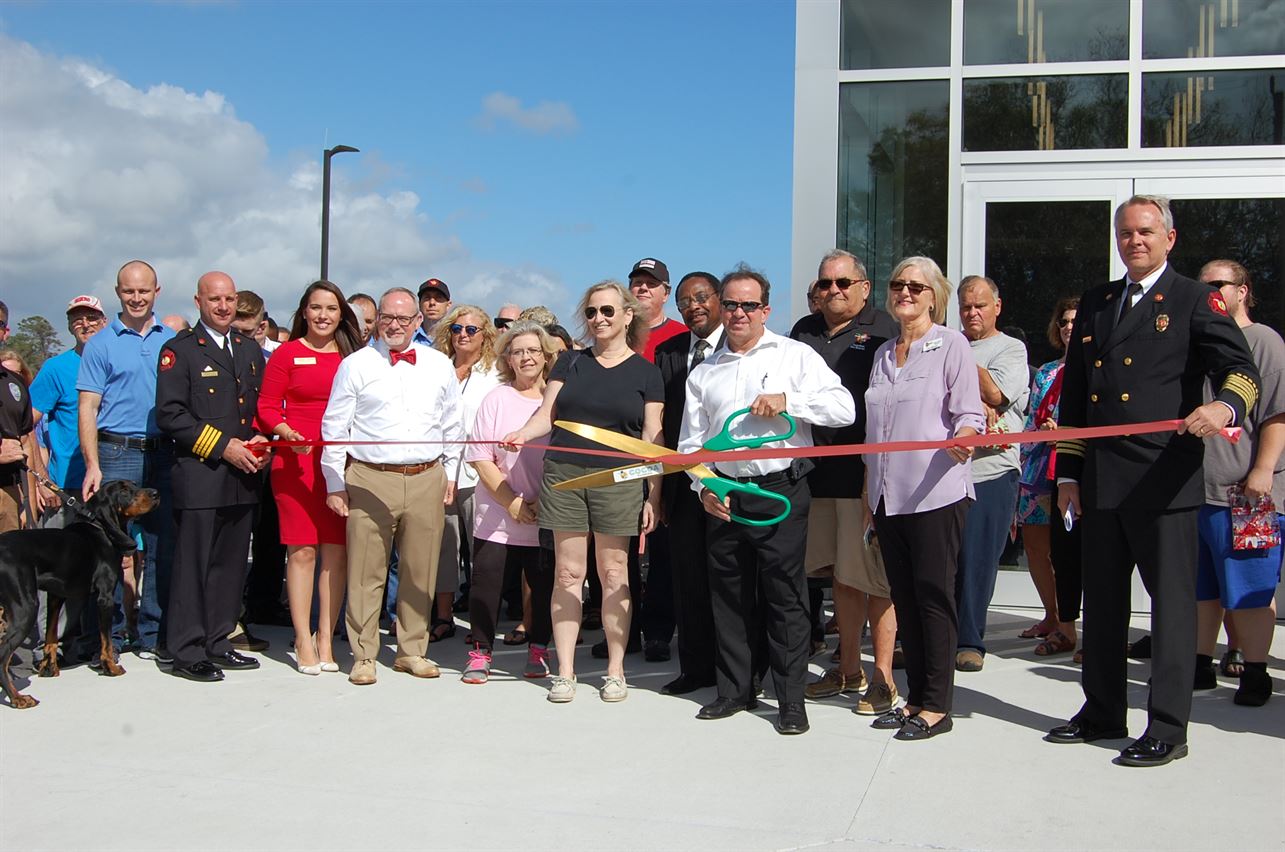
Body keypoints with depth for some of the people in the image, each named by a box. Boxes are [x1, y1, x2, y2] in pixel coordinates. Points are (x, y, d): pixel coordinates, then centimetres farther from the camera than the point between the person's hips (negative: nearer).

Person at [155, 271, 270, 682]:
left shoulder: (251, 350, 17)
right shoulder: (180, 350, -1)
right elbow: (170, 414, -10)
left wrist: (261, 441, 2)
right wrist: (223, 446, -13)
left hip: (243, 477, 6)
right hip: (199, 476, -6)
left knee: (231, 564, 9)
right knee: (193, 564, -3)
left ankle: (217, 644, 19)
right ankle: (188, 652, 5)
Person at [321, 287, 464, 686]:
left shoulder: (439, 365, 11)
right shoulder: (356, 365, 2)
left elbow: (452, 424, 17)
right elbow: (334, 428, 3)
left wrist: (450, 473, 14)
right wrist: (334, 484, 1)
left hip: (426, 480, 3)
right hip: (369, 480, -2)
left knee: (420, 573, 8)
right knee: (366, 573, 0)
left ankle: (412, 651, 20)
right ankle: (363, 655, 10)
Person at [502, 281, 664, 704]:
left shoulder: (645, 371, 6)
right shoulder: (570, 363, 12)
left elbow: (652, 439, 4)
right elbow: (546, 415, 7)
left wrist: (653, 496, -2)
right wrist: (523, 433, -15)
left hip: (618, 480, -2)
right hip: (563, 475, 2)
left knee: (613, 575, 2)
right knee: (568, 573, 2)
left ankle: (615, 671, 12)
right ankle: (565, 671, 7)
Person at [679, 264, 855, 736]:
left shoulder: (795, 355, 4)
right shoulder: (703, 373, 15)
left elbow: (845, 409, -6)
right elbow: (691, 441, 14)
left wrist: (787, 400, -16)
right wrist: (703, 487, -2)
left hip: (781, 491, -4)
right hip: (723, 497, 4)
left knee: (785, 597, -2)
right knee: (728, 595, 9)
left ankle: (791, 700, 6)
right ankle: (735, 689, 22)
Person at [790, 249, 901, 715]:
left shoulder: (883, 330, -3)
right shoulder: (804, 331, 16)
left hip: (867, 469, -6)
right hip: (817, 468, 6)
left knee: (874, 576, -3)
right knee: (842, 575, 14)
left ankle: (882, 676, 6)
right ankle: (849, 670, 25)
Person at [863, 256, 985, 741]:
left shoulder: (951, 344, -2)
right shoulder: (883, 354, 16)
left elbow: (970, 416, -8)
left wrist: (962, 439, -30)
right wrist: (868, 493, 16)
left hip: (936, 493, -6)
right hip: (888, 495, 6)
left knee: (933, 595, -3)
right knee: (904, 597, 9)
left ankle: (936, 706, 3)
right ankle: (915, 697, 17)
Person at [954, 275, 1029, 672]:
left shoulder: (1011, 348, 9)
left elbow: (995, 393, -7)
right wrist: (978, 404, -12)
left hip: (990, 467, -2)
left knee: (976, 560, -2)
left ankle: (970, 642, 7)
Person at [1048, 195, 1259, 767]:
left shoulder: (1195, 302, 1)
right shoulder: (1094, 304, 18)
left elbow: (1241, 369, -9)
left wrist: (1225, 405, -32)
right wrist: (1068, 471, 14)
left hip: (1165, 480, -6)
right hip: (1099, 481, 6)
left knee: (1172, 601, -2)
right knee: (1101, 600, 13)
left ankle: (1167, 729, 5)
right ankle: (1103, 714, 26)